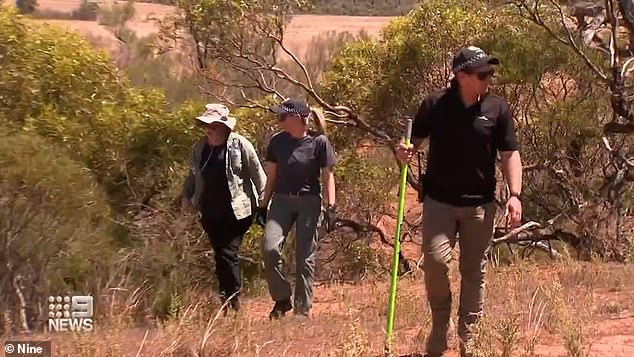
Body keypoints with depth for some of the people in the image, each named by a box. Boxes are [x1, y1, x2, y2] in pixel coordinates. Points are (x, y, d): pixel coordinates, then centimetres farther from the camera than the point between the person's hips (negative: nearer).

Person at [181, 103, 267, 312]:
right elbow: (192, 175, 21)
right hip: (210, 212, 6)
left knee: (228, 253, -10)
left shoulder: (240, 145, -7)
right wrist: (186, 197, 7)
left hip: (237, 211, -5)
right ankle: (226, 297, 20)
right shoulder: (200, 148, 9)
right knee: (220, 254, 10)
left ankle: (233, 300, -1)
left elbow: (258, 175, -3)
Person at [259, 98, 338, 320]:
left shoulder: (319, 142, -6)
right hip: (282, 200, 3)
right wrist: (264, 205, 13)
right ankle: (281, 298, 1)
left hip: (309, 203, -3)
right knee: (270, 248, -17)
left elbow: (328, 176, -2)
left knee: (305, 256, 0)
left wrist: (331, 207, -8)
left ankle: (302, 310, 10)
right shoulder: (277, 142, 5)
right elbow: (271, 175, 13)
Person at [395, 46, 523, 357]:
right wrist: (405, 151, -11)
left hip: (480, 203, 1)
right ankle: (440, 325, 10)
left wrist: (515, 194, -9)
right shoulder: (435, 104, -3)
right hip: (439, 199, -1)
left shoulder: (496, 108, -2)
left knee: (474, 270, 6)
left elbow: (509, 155, 1)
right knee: (435, 258, -15)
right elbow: (415, 140, 12)